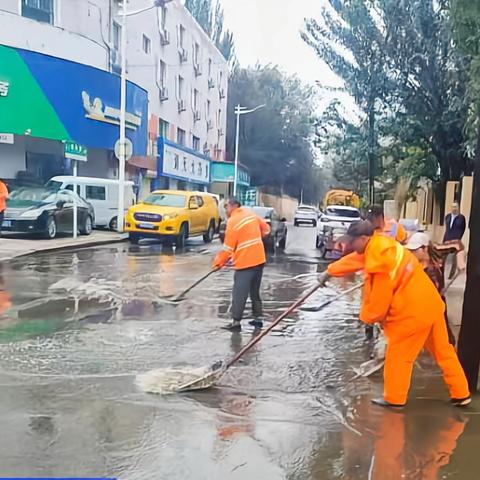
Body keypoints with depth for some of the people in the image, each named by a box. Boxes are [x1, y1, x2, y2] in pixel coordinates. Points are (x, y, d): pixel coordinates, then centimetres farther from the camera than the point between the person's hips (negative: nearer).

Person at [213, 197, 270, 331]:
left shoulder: (233, 222, -11)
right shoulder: (251, 214, 8)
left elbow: (228, 247, -10)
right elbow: (266, 229, 19)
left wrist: (218, 262, 1)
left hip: (245, 261, -7)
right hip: (259, 259, 8)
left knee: (239, 293, -3)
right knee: (255, 291, 17)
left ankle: (236, 322, -1)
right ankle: (258, 318, 22)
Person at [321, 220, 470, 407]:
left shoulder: (379, 262, -22)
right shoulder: (380, 244, 5)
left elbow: (378, 300, -17)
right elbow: (354, 260, 19)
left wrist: (367, 316, 3)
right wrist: (329, 272, 28)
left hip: (412, 311, -9)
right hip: (430, 304, 9)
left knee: (398, 354, 6)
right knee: (443, 350, 17)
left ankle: (394, 399, 18)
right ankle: (461, 394, 28)